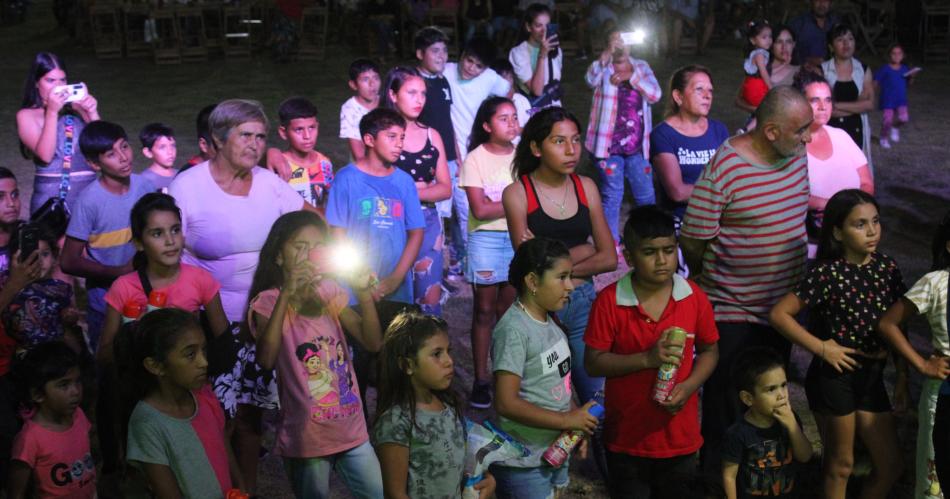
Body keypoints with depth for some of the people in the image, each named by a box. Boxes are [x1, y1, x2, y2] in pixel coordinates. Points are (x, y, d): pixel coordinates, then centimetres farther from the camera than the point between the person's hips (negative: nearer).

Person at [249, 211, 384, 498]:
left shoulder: (330, 294, 5)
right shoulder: (269, 301, -9)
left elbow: (373, 343, -2)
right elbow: (266, 360, -27)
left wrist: (364, 292, -15)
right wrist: (287, 295, -33)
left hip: (352, 430, 5)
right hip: (306, 438, -5)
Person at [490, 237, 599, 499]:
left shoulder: (548, 321, 4)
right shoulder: (514, 330, -22)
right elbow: (507, 403, -26)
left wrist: (576, 427, 6)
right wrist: (568, 420, -20)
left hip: (554, 452, 8)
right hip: (523, 464, -8)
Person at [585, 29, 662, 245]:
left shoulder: (641, 67, 9)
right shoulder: (603, 68, -2)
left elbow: (655, 95, -5)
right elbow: (591, 80, -26)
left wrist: (632, 77, -16)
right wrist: (608, 53, -35)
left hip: (637, 146, 4)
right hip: (610, 145, -4)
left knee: (646, 196, 12)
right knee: (612, 196, 1)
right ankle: (611, 244, 11)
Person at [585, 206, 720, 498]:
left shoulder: (695, 298, -6)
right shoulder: (609, 301, -13)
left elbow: (709, 351, 5)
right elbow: (593, 363, -13)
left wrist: (689, 386, -14)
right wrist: (647, 358, -25)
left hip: (680, 436, 2)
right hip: (627, 437, -2)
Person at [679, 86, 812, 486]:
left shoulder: (797, 155, -1)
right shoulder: (725, 168, -24)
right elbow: (693, 239, -17)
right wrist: (711, 280, 0)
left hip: (783, 303, 7)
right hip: (733, 309, -7)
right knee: (726, 409, 6)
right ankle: (716, 478, 24)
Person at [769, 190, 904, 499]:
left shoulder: (887, 268, 0)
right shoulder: (827, 274, -16)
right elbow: (779, 314, -18)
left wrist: (902, 374, 9)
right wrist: (821, 348, -18)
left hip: (872, 377, 6)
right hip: (833, 377, -6)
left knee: (891, 467, 12)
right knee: (841, 464, 9)